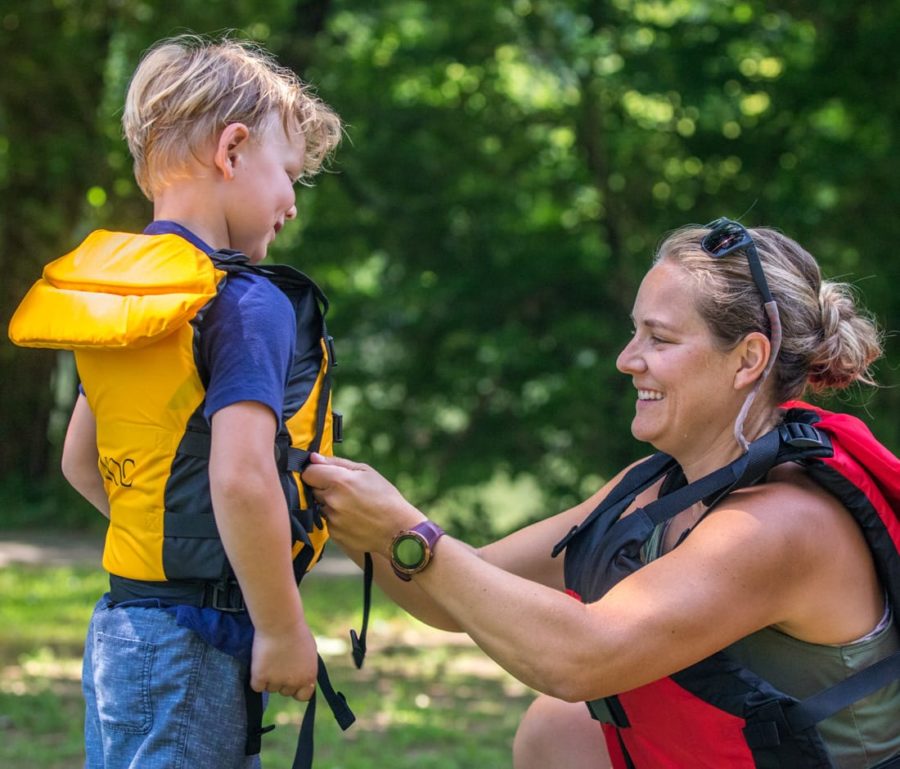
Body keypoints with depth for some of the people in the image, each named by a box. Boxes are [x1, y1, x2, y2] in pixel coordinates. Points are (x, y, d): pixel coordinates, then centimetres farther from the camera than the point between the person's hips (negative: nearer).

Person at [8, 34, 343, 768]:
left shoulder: (119, 292, 10)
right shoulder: (248, 303, -15)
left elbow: (80, 461, 20)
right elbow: (242, 478, -25)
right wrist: (283, 631, -17)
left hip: (120, 623, 8)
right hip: (193, 646, -8)